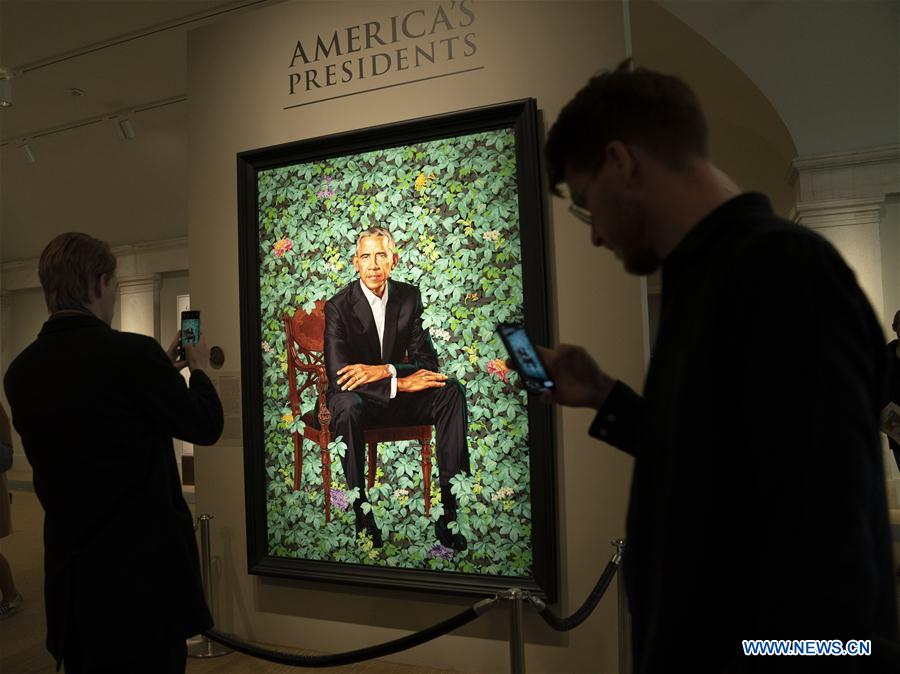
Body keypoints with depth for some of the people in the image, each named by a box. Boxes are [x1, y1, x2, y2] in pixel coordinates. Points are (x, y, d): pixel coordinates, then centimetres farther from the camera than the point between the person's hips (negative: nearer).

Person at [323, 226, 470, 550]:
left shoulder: (410, 297, -1)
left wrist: (384, 370, -25)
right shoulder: (338, 307, -12)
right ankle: (362, 519, -27)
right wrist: (400, 383, -31)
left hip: (397, 395, 3)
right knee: (347, 405, -38)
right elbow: (338, 377, -22)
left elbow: (427, 362, -6)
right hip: (357, 397, -3)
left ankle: (448, 512, -24)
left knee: (452, 391, -23)